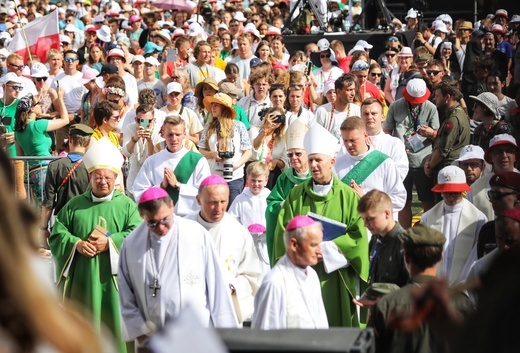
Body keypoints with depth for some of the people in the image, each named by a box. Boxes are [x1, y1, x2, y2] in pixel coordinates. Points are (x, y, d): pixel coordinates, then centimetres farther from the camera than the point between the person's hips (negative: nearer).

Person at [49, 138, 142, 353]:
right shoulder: (75, 204, 10)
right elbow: (57, 233, 6)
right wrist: (76, 244, -13)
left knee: (113, 323, 1)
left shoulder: (126, 204, 4)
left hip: (112, 276, -2)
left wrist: (110, 242, -19)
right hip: (81, 277, 2)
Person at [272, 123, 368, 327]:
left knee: (336, 322, 3)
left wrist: (326, 247, -12)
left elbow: (358, 235, -5)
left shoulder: (348, 196, 1)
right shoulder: (296, 194, 6)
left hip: (335, 277, -1)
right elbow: (283, 232, 2)